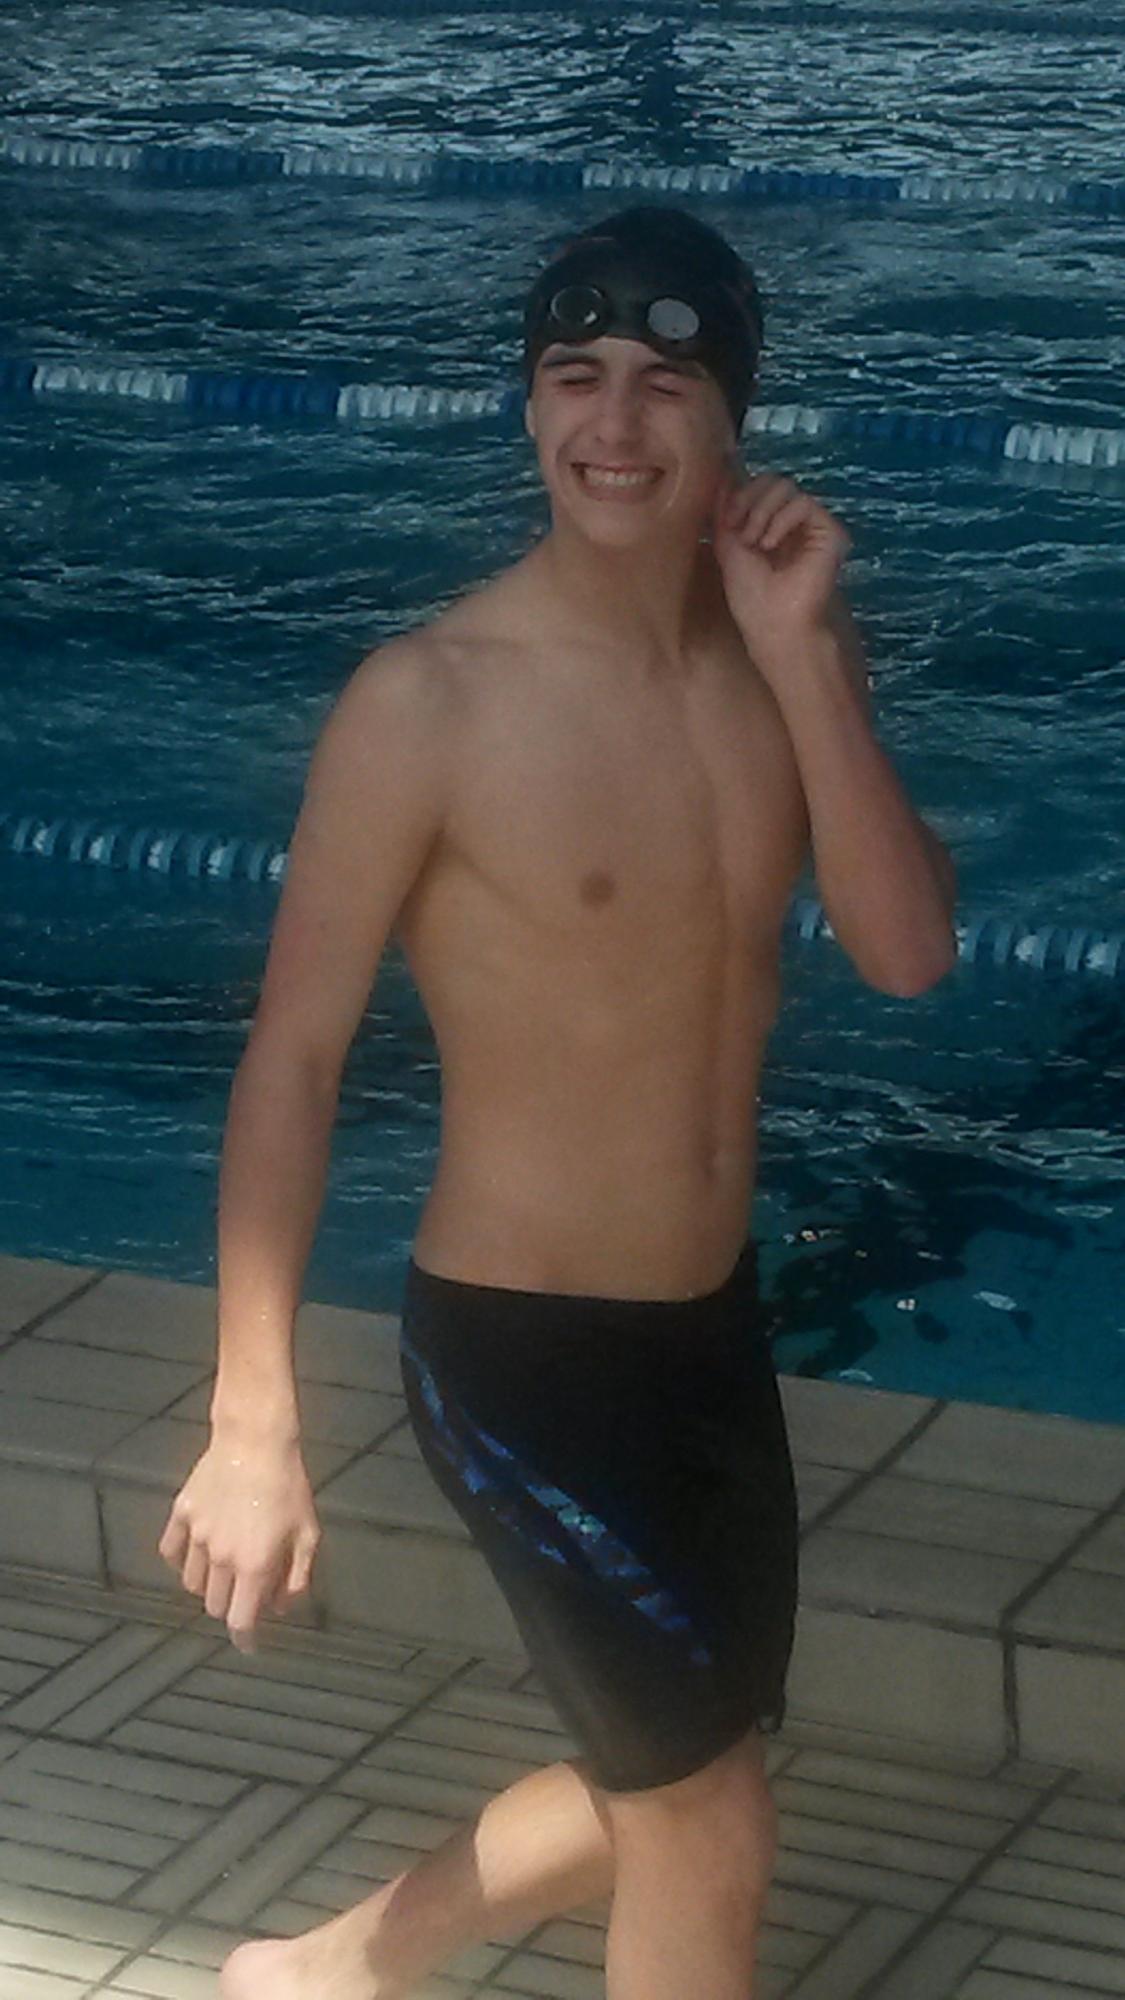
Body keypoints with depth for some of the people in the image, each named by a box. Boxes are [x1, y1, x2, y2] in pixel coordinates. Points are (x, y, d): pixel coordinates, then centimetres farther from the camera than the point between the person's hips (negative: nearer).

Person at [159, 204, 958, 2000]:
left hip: (715, 1320, 7)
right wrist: (255, 1426, -16)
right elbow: (294, 1056, -15)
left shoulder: (787, 645, -1)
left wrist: (799, 656, -19)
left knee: (664, 1783, 23)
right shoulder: (431, 702, -19)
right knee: (716, 1836, 5)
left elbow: (909, 955, -10)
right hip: (518, 1345, -7)